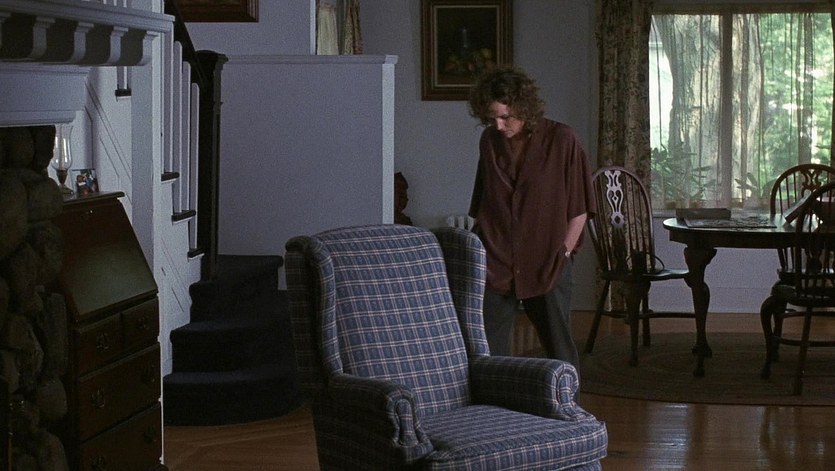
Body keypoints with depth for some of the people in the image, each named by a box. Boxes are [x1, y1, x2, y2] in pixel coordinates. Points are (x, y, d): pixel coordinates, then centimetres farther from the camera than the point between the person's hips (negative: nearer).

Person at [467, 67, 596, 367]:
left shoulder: (561, 140, -7)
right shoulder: (489, 141, 5)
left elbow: (579, 208, -3)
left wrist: (562, 253, -7)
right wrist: (476, 249, 9)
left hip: (546, 266, -3)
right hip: (495, 264, 3)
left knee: (560, 353, 6)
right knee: (488, 354, 1)